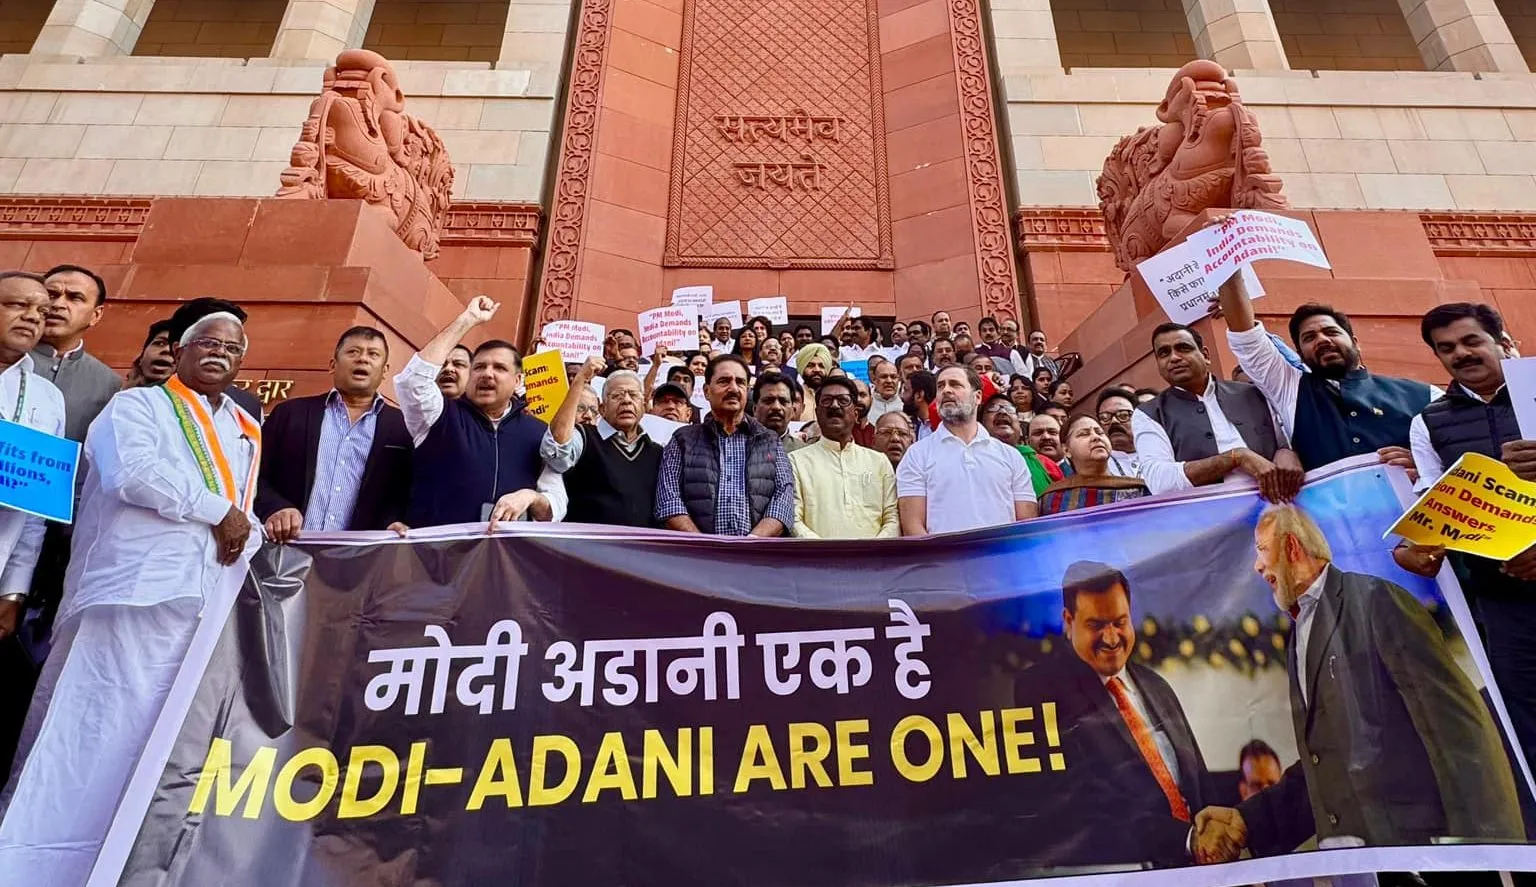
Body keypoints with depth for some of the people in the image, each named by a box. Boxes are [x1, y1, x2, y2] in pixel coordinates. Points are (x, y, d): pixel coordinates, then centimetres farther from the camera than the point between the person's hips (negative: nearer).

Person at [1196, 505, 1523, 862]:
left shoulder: (1374, 599, -9)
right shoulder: (1297, 642, 15)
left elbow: (1458, 721, -16)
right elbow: (1326, 761, 14)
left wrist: (1486, 844, -21)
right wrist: (1247, 820, 6)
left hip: (1421, 839, -7)